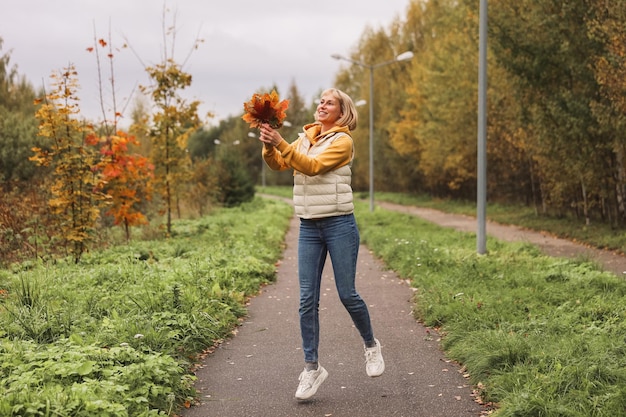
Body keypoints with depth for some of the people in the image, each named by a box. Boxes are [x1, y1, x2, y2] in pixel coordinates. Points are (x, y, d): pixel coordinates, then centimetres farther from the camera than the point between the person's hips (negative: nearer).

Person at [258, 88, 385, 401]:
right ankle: (311, 367, 7)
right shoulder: (305, 138, 13)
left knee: (347, 294, 0)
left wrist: (281, 143, -26)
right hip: (309, 227, 5)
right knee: (307, 300, 0)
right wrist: (268, 146, -18)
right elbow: (279, 164, 2)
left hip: (339, 224, -5)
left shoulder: (342, 141, -5)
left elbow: (313, 166, -19)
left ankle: (371, 345, 27)